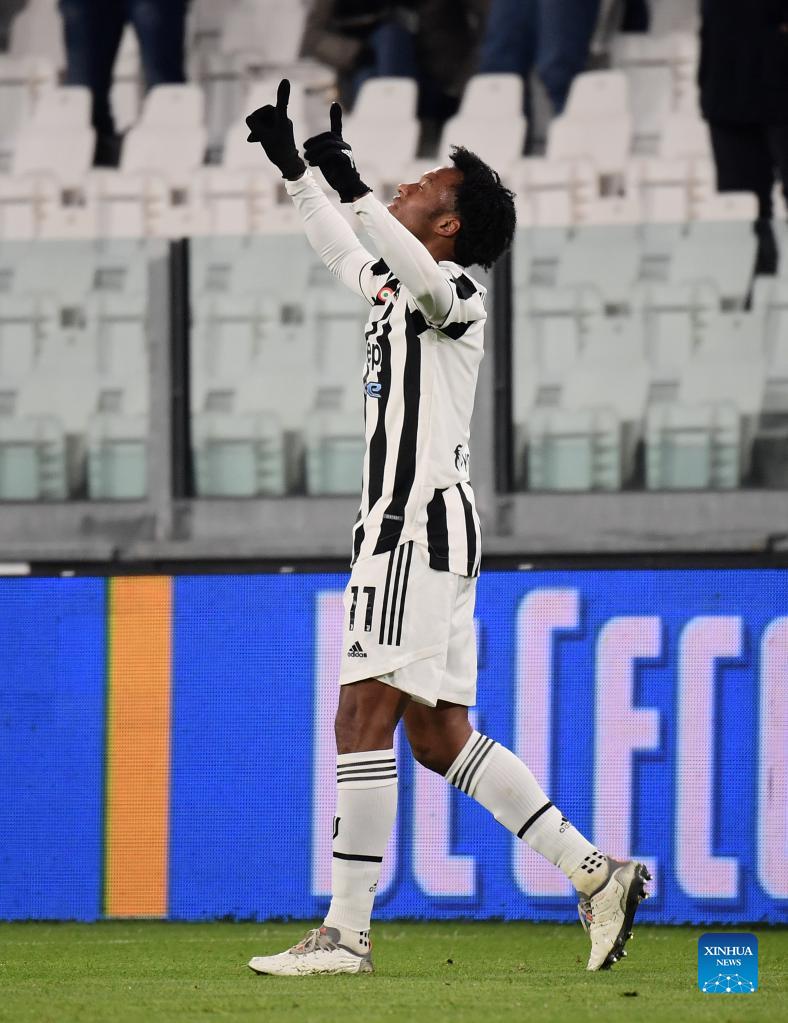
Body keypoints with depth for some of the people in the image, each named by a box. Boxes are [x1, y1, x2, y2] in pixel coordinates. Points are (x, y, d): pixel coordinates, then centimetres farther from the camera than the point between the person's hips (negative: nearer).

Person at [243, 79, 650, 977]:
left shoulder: (452, 290, -7)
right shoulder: (390, 289, 20)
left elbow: (428, 280, -31)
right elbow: (342, 252, 40)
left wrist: (354, 191, -36)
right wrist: (292, 169, 38)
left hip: (421, 530, -10)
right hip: (398, 531, 10)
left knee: (364, 720, -12)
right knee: (439, 736, 8)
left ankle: (346, 931, -14)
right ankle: (594, 873, 7)